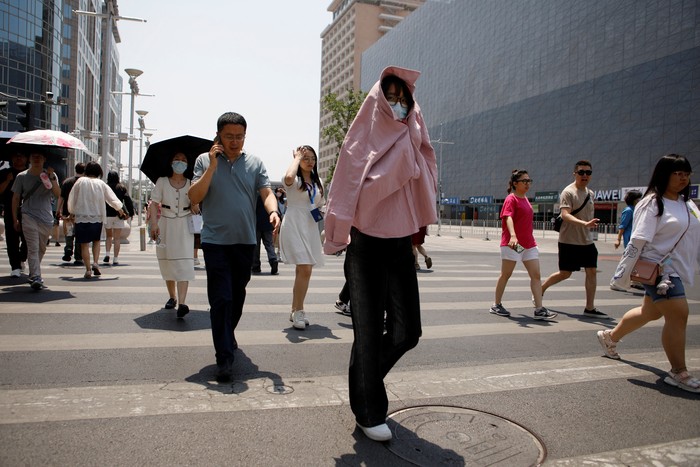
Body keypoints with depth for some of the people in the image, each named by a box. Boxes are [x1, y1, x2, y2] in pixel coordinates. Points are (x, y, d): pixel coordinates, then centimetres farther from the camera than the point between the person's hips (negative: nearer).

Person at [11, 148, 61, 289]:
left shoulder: (50, 175, 6)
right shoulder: (22, 176, 3)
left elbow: (58, 194, -8)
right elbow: (16, 198, 7)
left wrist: (52, 178, -20)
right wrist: (15, 219, 5)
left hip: (47, 218, 2)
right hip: (29, 217, -2)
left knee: (41, 249, 13)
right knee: (33, 248, -13)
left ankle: (33, 274, 29)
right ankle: (36, 278, -18)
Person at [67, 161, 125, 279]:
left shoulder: (80, 181, -3)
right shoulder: (101, 184, -1)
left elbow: (72, 199, 3)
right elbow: (112, 198, 6)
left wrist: (72, 212, 19)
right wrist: (120, 209, 23)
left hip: (81, 217, -1)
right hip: (97, 217, 2)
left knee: (84, 244, 3)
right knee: (96, 240, 20)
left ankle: (88, 269, 0)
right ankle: (95, 263, 3)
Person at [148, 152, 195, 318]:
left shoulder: (191, 184, 6)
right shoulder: (162, 181, 4)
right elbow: (154, 203, -4)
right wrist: (154, 223, -16)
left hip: (185, 225, -1)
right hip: (165, 224, 1)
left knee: (184, 262, -13)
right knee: (167, 262, 9)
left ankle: (182, 303, -20)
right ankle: (172, 297, 28)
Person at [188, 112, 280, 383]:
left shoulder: (255, 163, 6)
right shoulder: (205, 160, 2)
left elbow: (266, 193, -2)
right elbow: (194, 197, -6)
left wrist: (273, 211, -24)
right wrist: (212, 166, -13)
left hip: (245, 241, 3)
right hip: (216, 241, -3)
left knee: (237, 296, 17)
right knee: (221, 298, -8)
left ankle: (228, 336, 41)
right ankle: (224, 358, -3)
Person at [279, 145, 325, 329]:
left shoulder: (317, 182, 16)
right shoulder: (294, 179, -5)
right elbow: (288, 178, -31)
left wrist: (322, 211, 2)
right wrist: (297, 158, -16)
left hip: (310, 227, 7)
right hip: (294, 226, -7)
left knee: (303, 270, 10)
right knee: (305, 269, -16)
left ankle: (295, 310, 20)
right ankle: (298, 311, -6)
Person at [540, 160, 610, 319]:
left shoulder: (590, 193, 11)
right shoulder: (568, 192, -13)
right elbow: (565, 215, -27)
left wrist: (591, 224, 12)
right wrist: (585, 223, -40)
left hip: (586, 241, 7)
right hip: (569, 241, -7)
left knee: (592, 271, 2)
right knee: (565, 274, 1)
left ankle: (590, 308, 9)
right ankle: (540, 289, 24)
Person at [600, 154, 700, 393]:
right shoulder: (652, 203, -14)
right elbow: (637, 242, -18)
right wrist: (621, 274, -18)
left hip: (680, 271, 9)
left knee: (650, 311, 19)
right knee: (678, 314, -10)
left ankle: (610, 336, 39)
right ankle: (678, 373, 4)